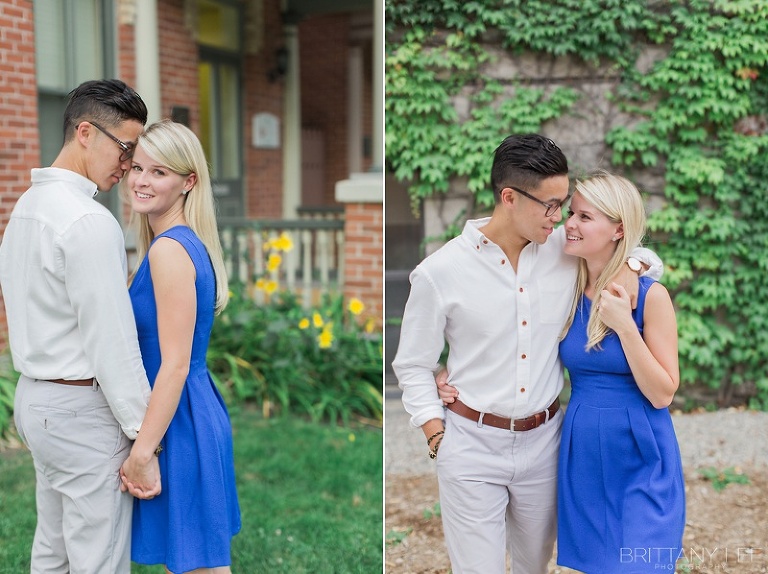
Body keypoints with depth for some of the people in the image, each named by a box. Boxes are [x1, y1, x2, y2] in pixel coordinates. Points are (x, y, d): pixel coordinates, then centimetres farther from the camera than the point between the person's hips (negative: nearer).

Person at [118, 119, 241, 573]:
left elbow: (175, 364, -22)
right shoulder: (189, 242, 11)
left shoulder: (168, 250, -19)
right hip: (198, 413, 10)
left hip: (178, 424, -10)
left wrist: (143, 450, -19)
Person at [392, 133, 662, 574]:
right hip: (473, 445, -3)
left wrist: (630, 267, -8)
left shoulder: (567, 249, -4)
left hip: (543, 441, 4)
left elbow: (645, 251, 14)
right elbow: (413, 366, -1)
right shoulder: (441, 271, -12)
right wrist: (438, 438, -6)